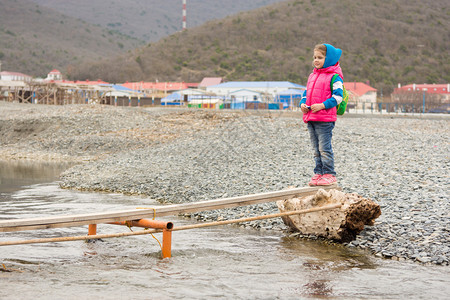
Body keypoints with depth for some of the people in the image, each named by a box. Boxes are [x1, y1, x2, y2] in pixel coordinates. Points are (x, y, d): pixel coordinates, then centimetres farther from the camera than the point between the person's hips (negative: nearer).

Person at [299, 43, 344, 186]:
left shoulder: (334, 77, -6)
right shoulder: (312, 75, 18)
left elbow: (338, 96, -12)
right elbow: (306, 92, 24)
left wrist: (322, 105, -21)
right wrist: (303, 104, 4)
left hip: (325, 119, -8)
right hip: (310, 118, 8)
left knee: (325, 148, -7)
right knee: (316, 149, 11)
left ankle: (329, 174, 0)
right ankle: (319, 173, 18)